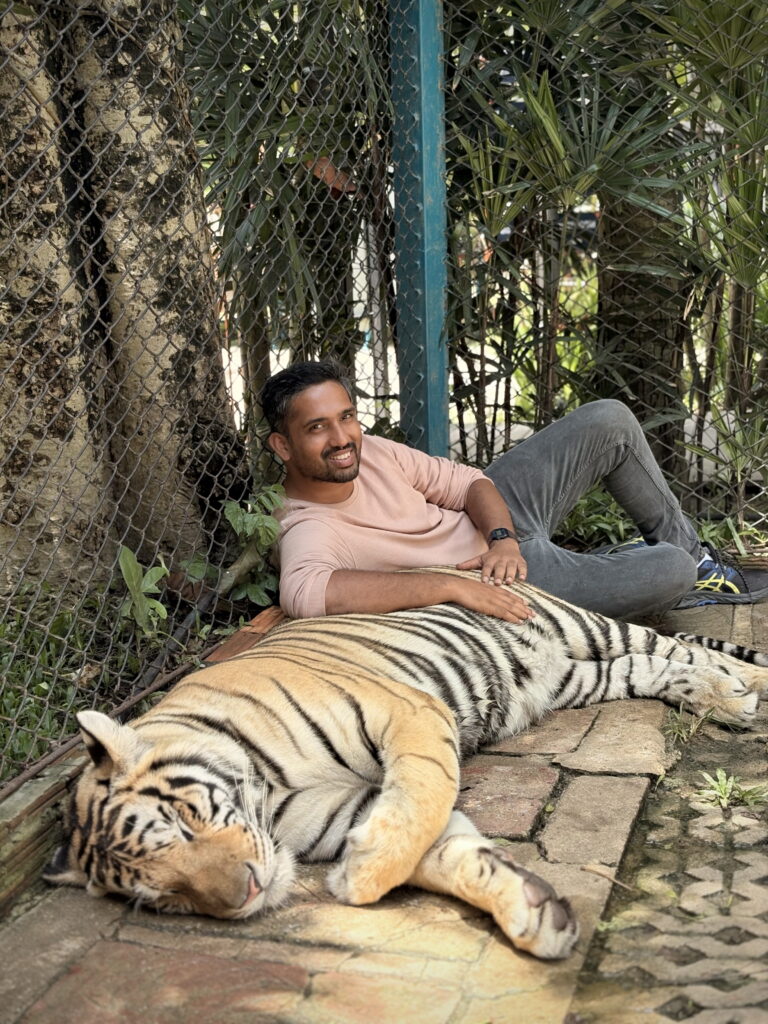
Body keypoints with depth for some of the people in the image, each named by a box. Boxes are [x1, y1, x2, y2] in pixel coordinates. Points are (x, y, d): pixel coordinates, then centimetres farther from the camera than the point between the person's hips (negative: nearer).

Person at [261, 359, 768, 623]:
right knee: (671, 572, -16)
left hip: (494, 516, 8)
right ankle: (695, 575, 25)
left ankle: (683, 544, 26)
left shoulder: (366, 450, -9)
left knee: (611, 420, 3)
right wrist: (455, 586, -52)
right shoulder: (309, 529, -31)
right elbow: (304, 592, -55)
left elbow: (466, 482, -2)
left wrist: (500, 537, -24)